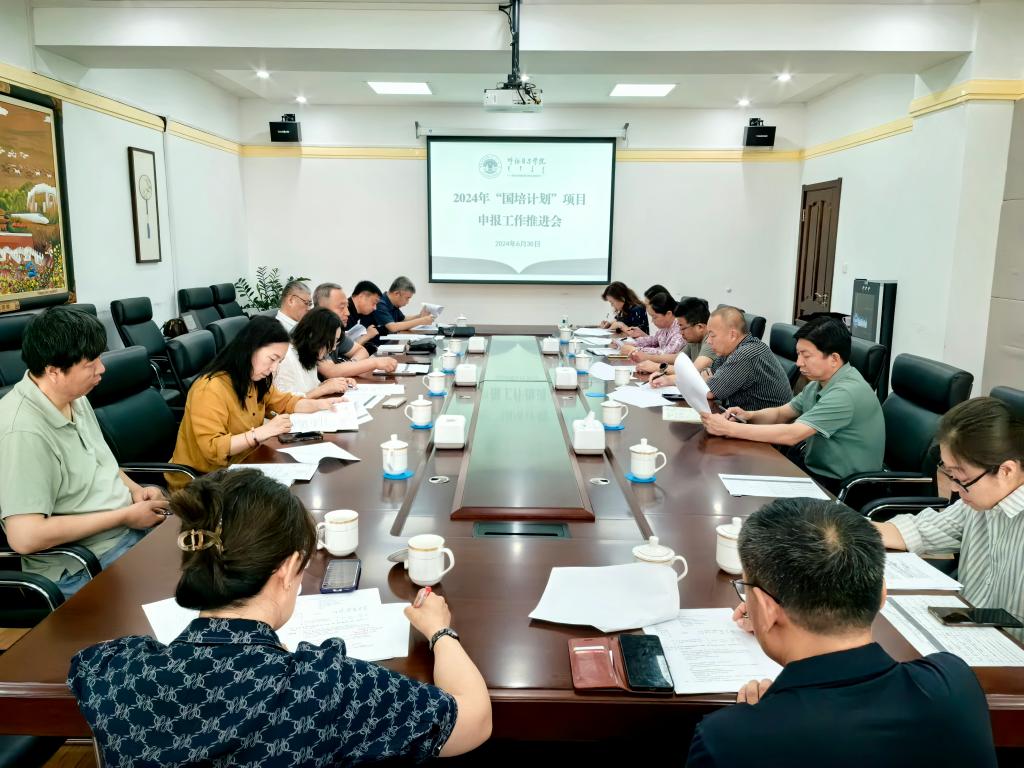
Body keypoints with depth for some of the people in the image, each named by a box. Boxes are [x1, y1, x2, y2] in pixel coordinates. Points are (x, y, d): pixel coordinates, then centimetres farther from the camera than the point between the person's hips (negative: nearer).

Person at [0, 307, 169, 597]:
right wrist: (124, 516, -20)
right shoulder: (23, 432, -24)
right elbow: (25, 537, -27)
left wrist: (135, 490, 1)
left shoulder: (73, 396, 3)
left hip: (130, 522, 9)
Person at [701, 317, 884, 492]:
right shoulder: (819, 383, 5)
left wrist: (728, 428, -29)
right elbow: (781, 414, 12)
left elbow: (792, 435, -30)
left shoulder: (847, 393, -24)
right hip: (814, 468, 8)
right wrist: (748, 416, -10)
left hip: (840, 488, -8)